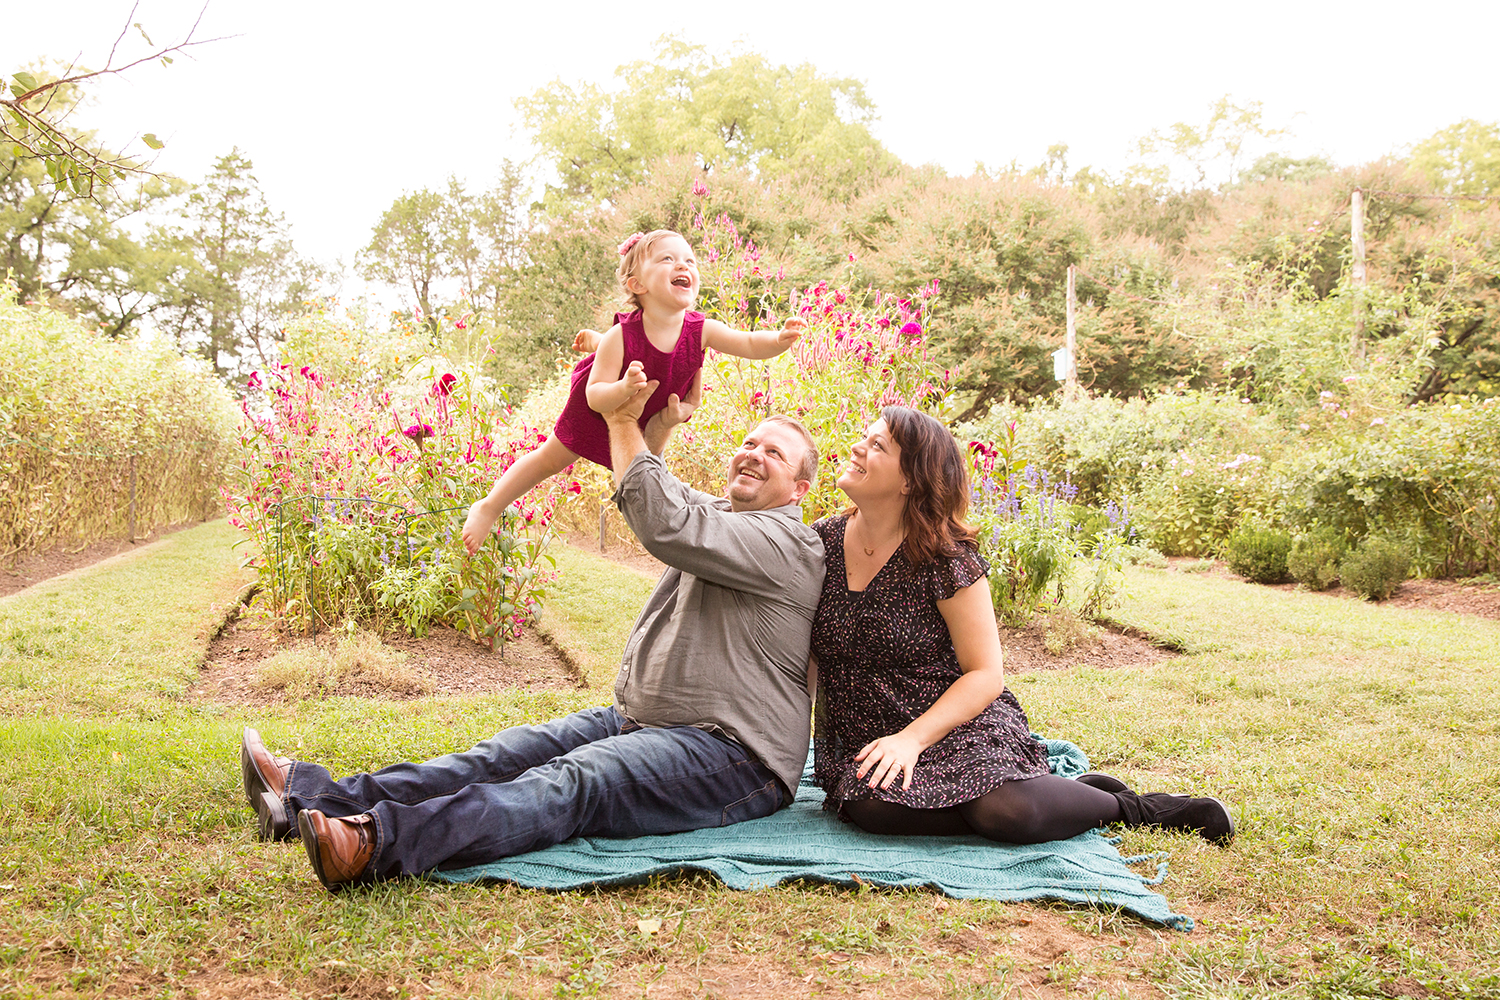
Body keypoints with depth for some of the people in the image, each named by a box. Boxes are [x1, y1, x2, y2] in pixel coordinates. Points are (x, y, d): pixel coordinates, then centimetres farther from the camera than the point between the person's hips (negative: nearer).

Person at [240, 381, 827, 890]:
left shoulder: (789, 545, -10)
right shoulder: (722, 516, 22)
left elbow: (666, 525, -22)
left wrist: (625, 423, -13)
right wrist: (660, 424, 6)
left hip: (729, 754, -9)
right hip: (637, 721, 9)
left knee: (571, 780, -32)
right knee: (512, 753, -11)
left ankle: (381, 843, -52)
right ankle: (315, 797, -23)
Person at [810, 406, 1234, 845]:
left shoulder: (945, 558, -11)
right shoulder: (822, 541, 2)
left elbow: (987, 674, -11)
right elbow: (804, 656, 10)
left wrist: (911, 739, -22)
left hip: (955, 727, -3)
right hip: (863, 744, 3)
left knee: (1009, 814, -30)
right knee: (873, 807, -31)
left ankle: (1122, 805, 1)